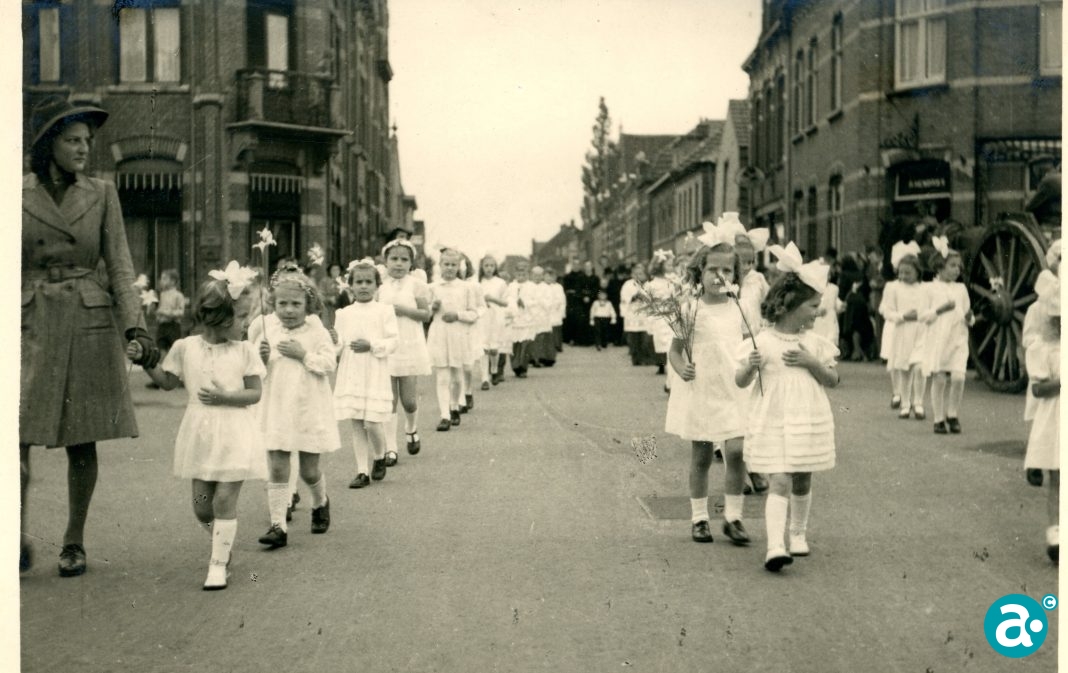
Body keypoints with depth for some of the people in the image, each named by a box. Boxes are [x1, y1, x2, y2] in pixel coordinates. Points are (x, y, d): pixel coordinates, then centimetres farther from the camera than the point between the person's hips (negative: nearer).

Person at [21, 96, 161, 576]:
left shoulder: (101, 194, 6)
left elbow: (120, 266, 3)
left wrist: (136, 329, -8)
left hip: (90, 324, 1)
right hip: (31, 325, -1)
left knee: (81, 440, 3)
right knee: (16, 434, -11)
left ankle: (74, 543, 14)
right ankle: (18, 539, 1)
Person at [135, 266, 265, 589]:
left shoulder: (245, 351, -4)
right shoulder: (185, 347, -1)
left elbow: (255, 393, -5)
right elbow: (169, 382, 11)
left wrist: (225, 397, -20)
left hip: (234, 435, -2)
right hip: (200, 433, 2)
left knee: (224, 499, -4)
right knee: (201, 505, 7)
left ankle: (219, 564, 7)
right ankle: (224, 543, 33)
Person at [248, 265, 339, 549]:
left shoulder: (316, 331, -4)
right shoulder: (265, 329, 1)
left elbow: (330, 364, -13)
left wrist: (303, 355, -21)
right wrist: (261, 358, -13)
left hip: (310, 410, -1)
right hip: (276, 410, 2)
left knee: (309, 470, 8)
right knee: (277, 470, -3)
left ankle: (320, 504, 38)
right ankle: (278, 525, 1)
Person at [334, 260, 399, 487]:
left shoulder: (384, 311, 0)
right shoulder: (344, 314, 9)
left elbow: (392, 342, -5)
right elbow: (338, 344, 6)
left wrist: (371, 345, -18)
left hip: (374, 374, -3)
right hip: (350, 374, 3)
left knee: (372, 423, -7)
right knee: (356, 425, 5)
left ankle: (380, 457, 22)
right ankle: (362, 471, 11)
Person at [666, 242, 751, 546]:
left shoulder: (738, 309, 5)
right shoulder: (691, 310, -6)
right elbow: (675, 350, -4)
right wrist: (681, 368, -22)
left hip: (734, 391, 2)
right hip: (700, 390, -2)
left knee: (736, 450, -10)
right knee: (701, 456, 7)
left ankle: (733, 516, 4)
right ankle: (699, 518, 21)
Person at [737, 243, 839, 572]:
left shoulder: (815, 343, 5)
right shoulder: (762, 341, -5)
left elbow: (832, 380, 5)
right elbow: (741, 381, -2)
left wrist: (811, 362, -11)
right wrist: (751, 366, -24)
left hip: (809, 422, 4)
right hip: (773, 422, -4)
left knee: (802, 482, 13)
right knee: (780, 483, -12)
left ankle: (798, 533, 33)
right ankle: (775, 546, -18)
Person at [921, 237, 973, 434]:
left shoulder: (961, 288, 13)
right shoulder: (930, 288, 1)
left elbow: (968, 319, 17)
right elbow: (923, 316, -3)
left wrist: (969, 318, -6)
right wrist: (940, 309, -18)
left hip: (958, 339, 3)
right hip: (937, 340, -3)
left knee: (958, 377, -11)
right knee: (939, 379, -3)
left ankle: (953, 415, 7)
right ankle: (939, 419, 7)